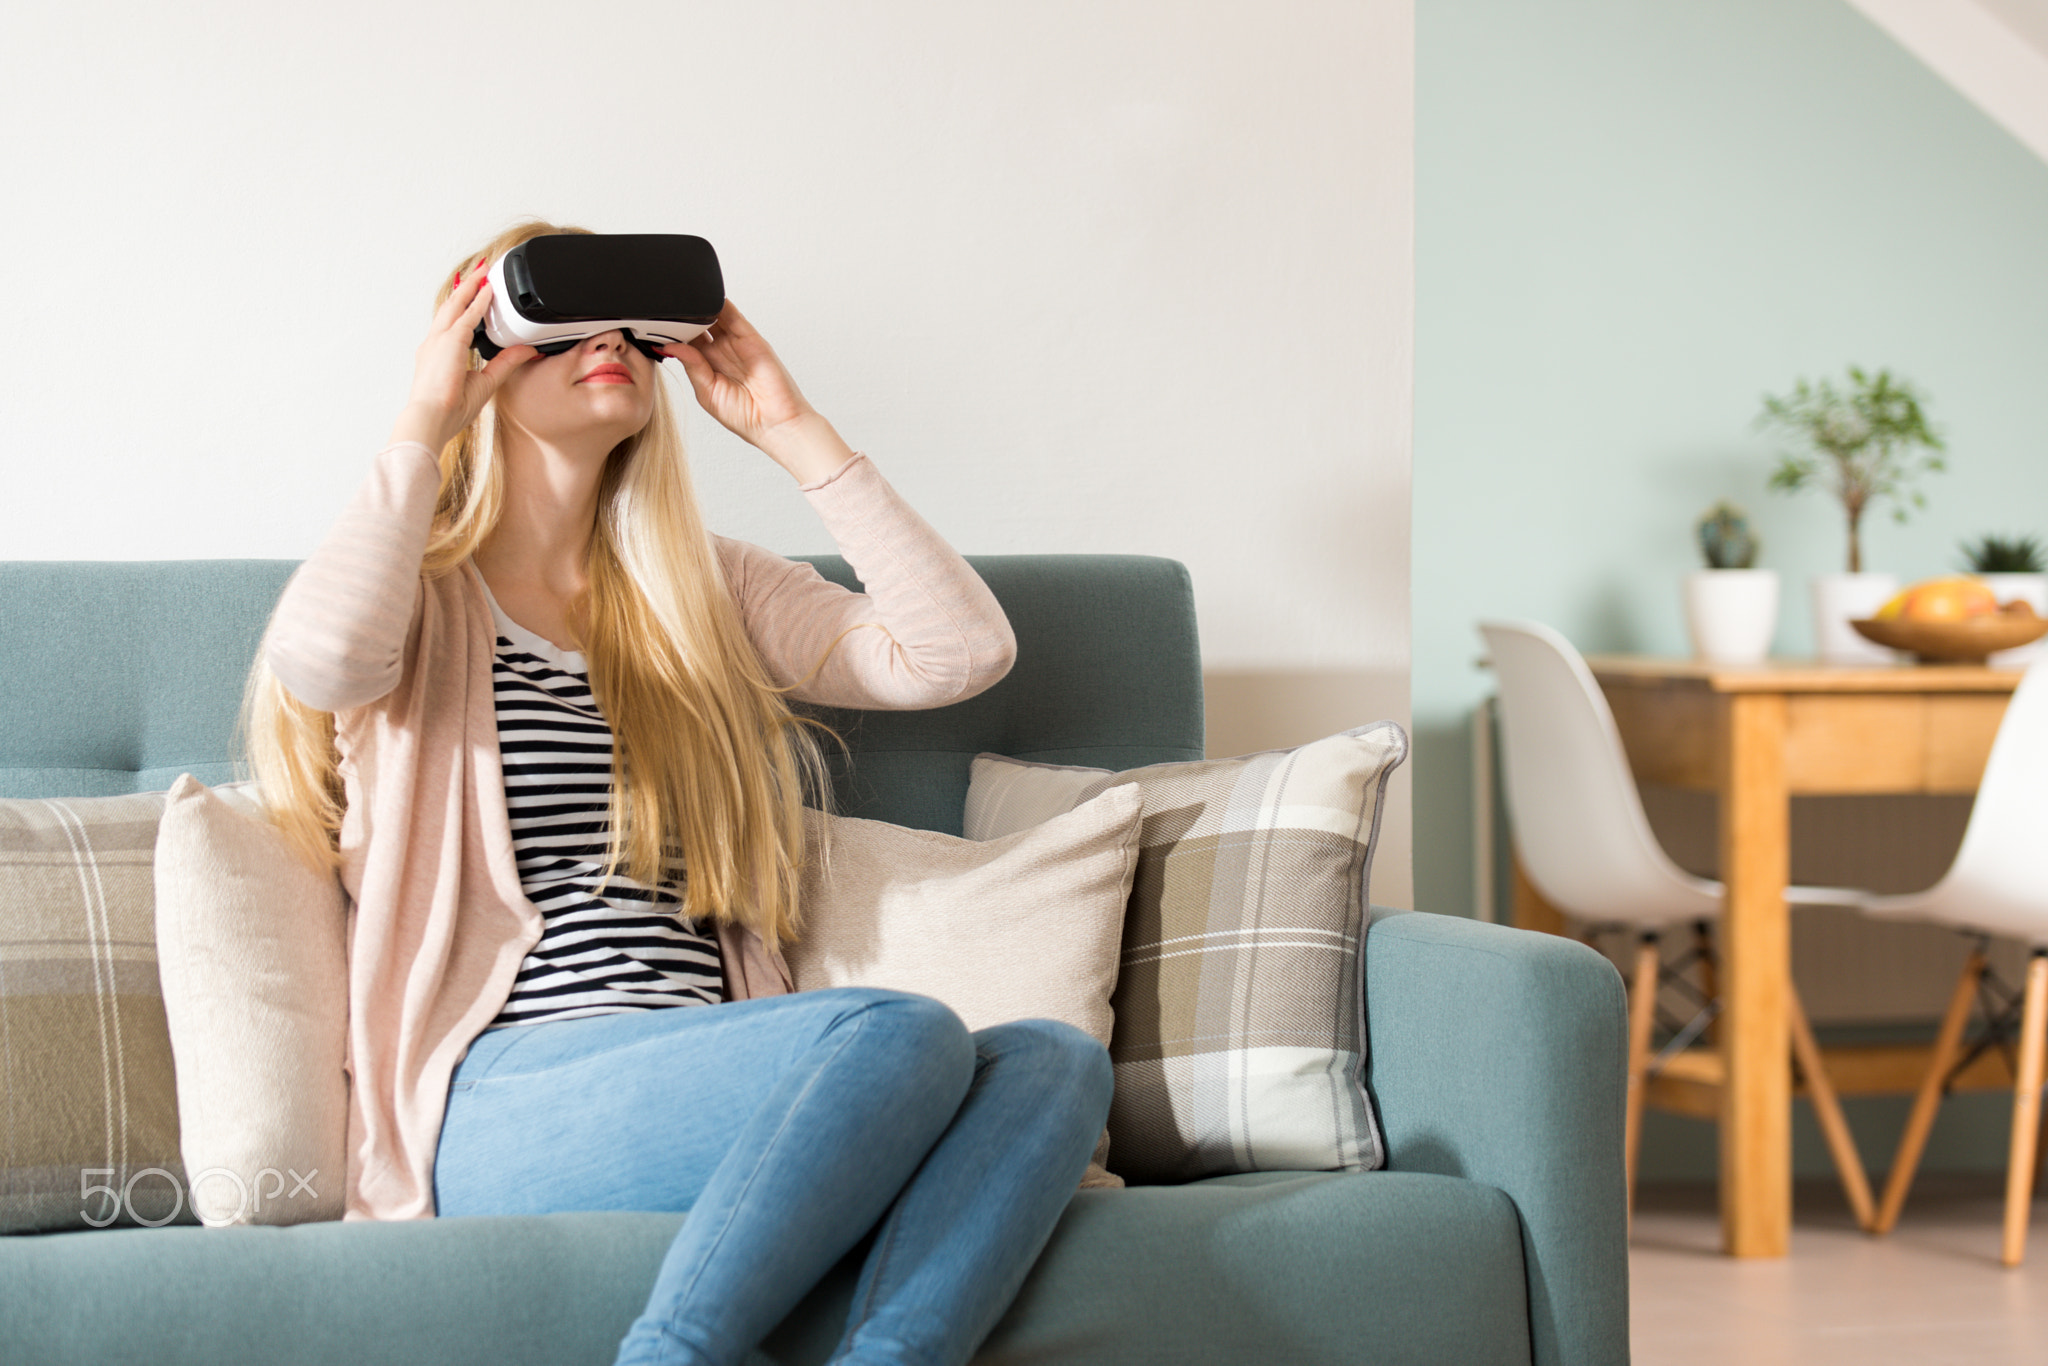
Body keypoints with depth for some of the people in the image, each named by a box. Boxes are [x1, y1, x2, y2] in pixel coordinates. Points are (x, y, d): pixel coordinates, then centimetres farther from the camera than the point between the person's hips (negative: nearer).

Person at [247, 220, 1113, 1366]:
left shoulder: (706, 592, 24)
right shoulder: (422, 594, 11)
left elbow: (960, 651, 10)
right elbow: (323, 659, -16)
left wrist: (791, 428, 11)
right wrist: (424, 420, -3)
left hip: (711, 1094, 5)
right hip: (505, 1103, -5)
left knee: (1054, 1059, -24)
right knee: (904, 1032, -31)